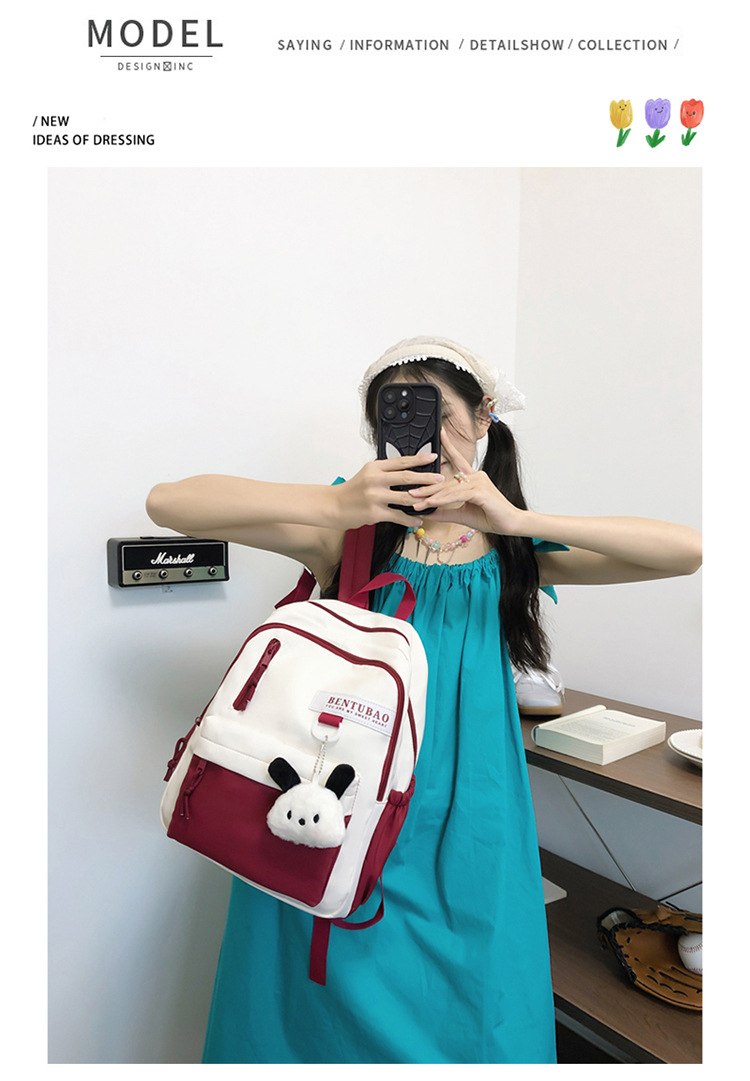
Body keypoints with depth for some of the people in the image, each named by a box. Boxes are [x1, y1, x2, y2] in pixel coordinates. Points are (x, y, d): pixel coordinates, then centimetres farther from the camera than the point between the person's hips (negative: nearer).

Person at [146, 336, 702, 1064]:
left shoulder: (515, 552, 1)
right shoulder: (354, 536, -4)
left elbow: (690, 551, -12)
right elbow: (169, 502, -13)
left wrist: (517, 519, -23)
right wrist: (334, 505, -26)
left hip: (465, 834, 2)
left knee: (472, 1024, 15)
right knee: (339, 1016, 14)